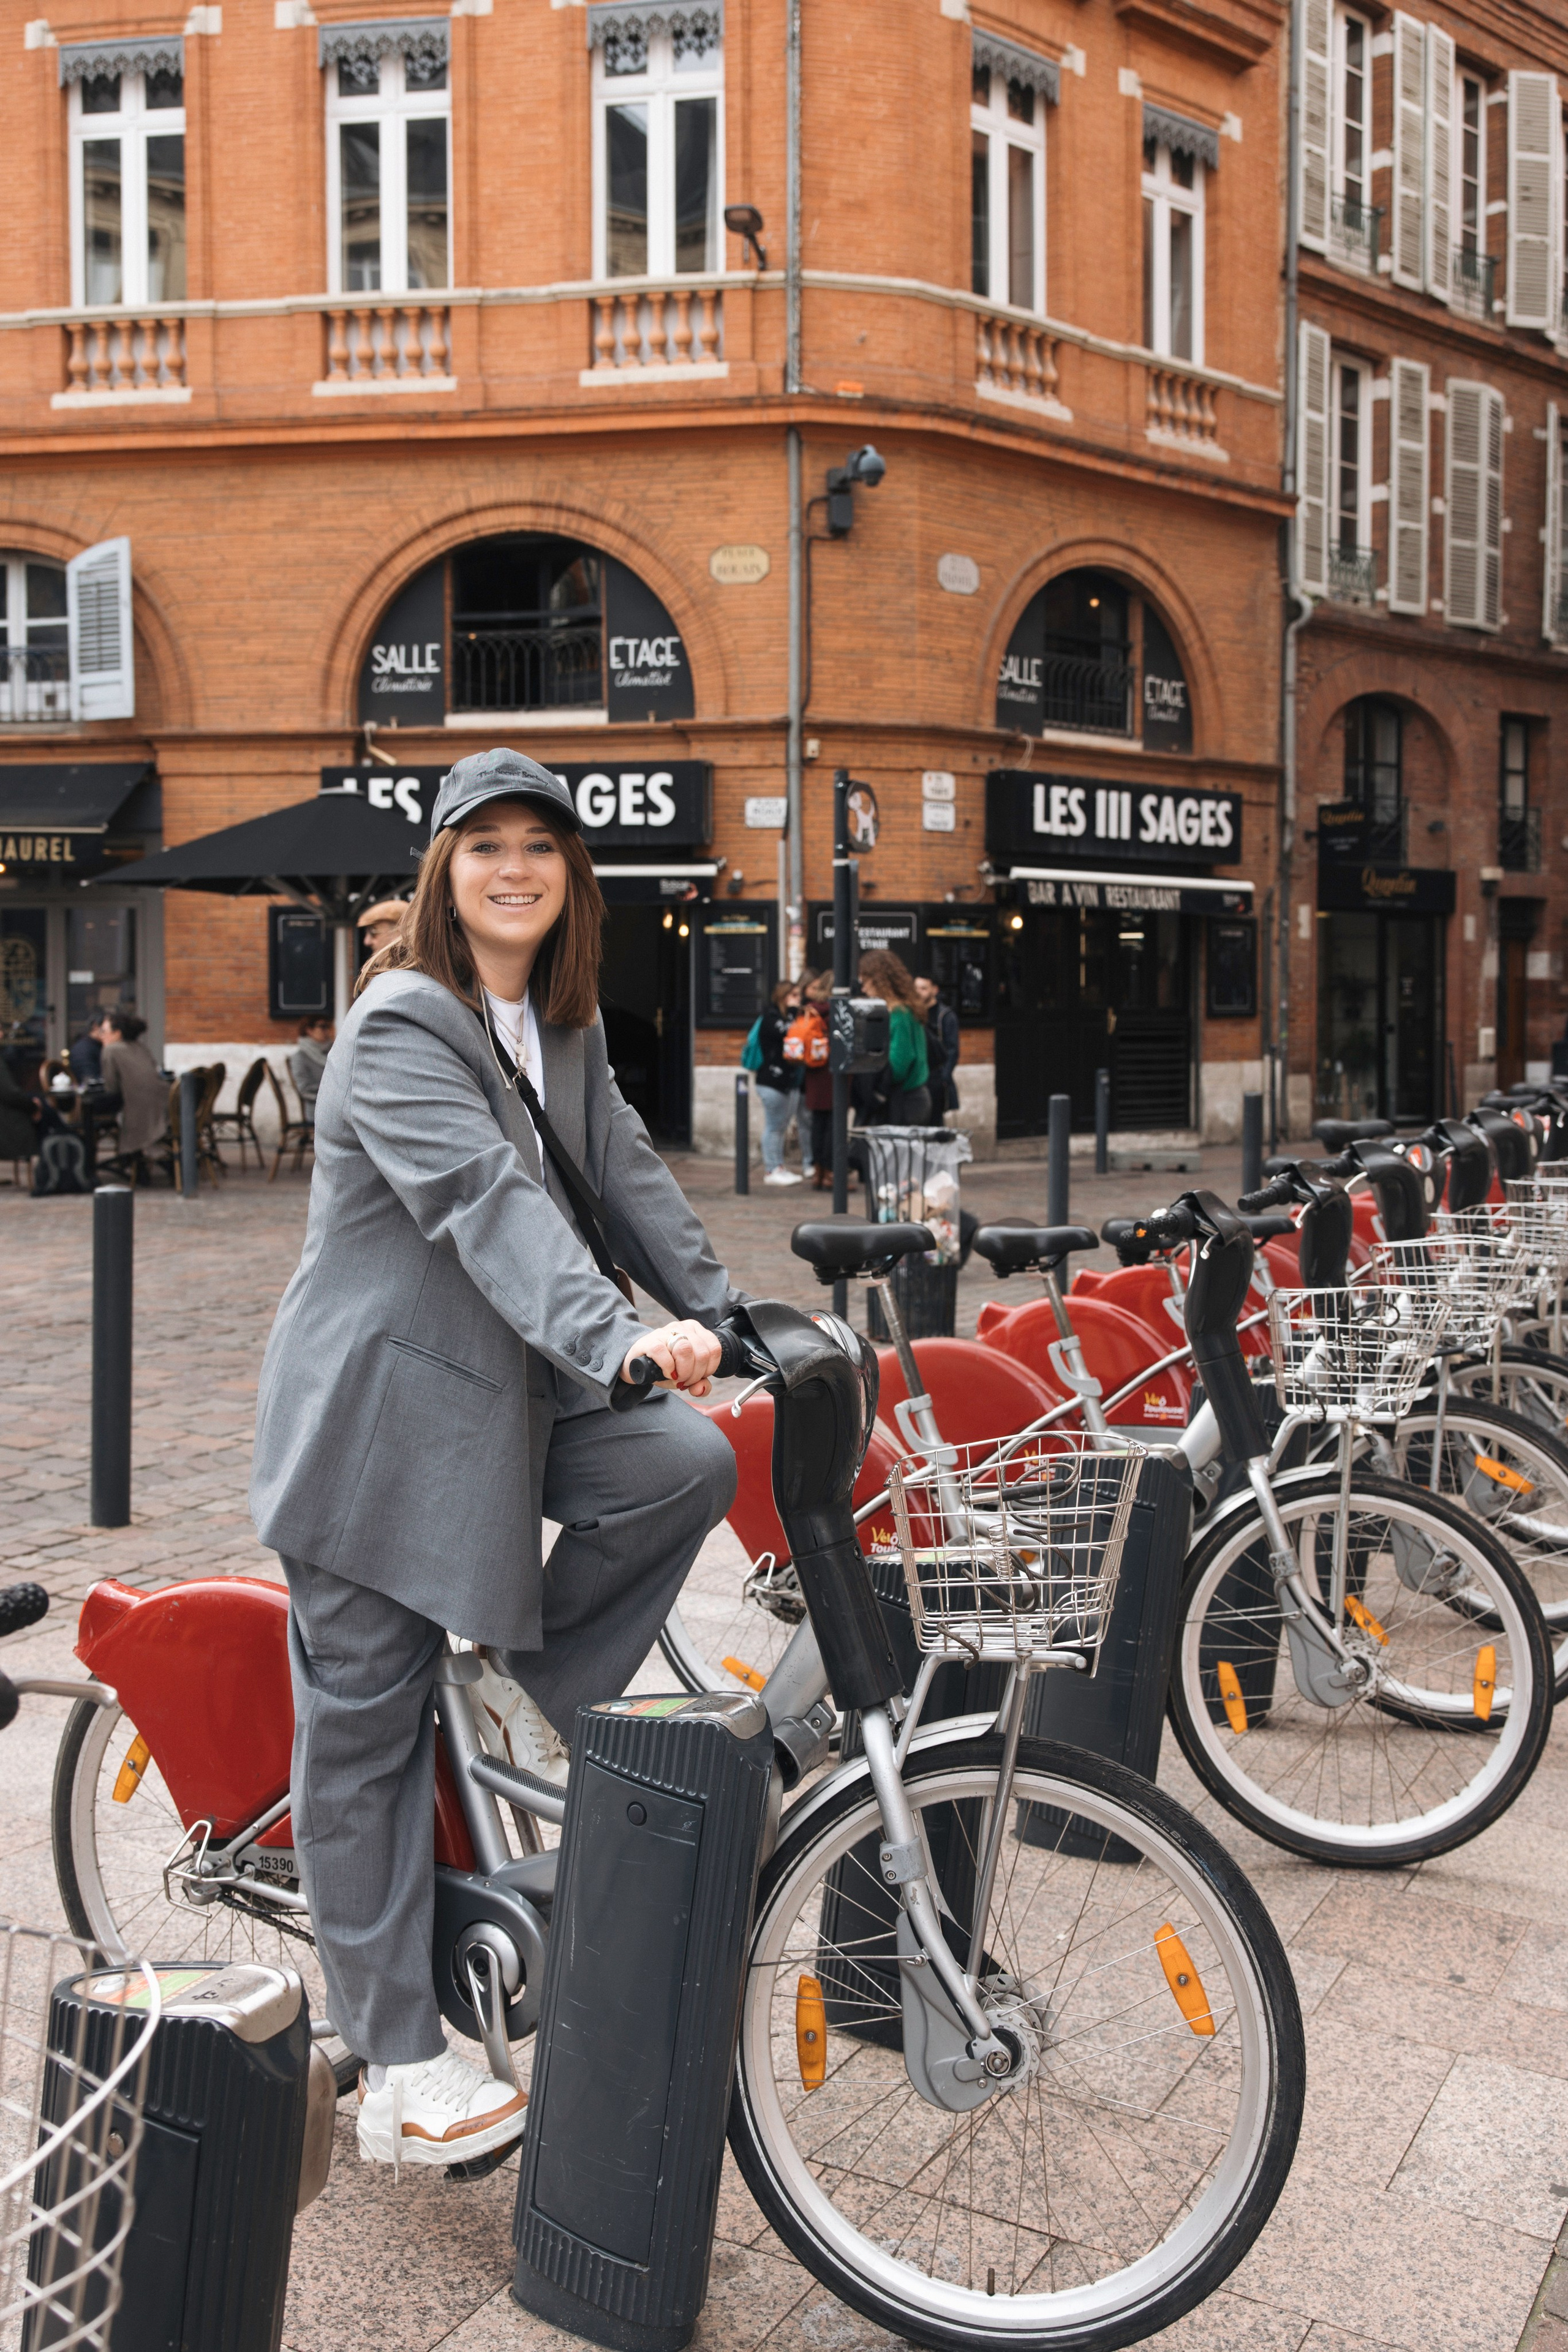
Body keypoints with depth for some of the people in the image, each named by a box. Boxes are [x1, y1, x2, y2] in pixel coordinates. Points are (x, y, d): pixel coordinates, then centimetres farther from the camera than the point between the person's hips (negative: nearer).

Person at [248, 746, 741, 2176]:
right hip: (380, 1406, -7)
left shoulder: (565, 1024, 10)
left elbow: (626, 1173, 12)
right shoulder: (403, 1026, -17)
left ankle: (534, 1683, 6)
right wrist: (621, 1340, -43)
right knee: (367, 1727, 0)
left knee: (688, 1465, -18)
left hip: (509, 1395, 7)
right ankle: (395, 2064, 12)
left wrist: (725, 1314, 2)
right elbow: (488, 1202, -30)